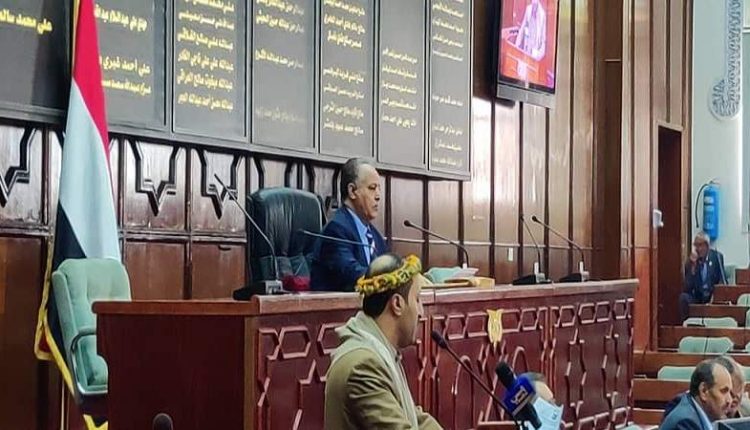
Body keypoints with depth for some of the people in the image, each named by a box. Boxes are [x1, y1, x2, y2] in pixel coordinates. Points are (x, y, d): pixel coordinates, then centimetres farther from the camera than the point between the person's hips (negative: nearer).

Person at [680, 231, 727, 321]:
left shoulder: (717, 257, -4)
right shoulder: (691, 261, -3)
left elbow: (723, 281, -4)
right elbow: (687, 289, -12)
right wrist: (693, 266, -20)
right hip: (697, 298, 1)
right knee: (683, 297, -25)